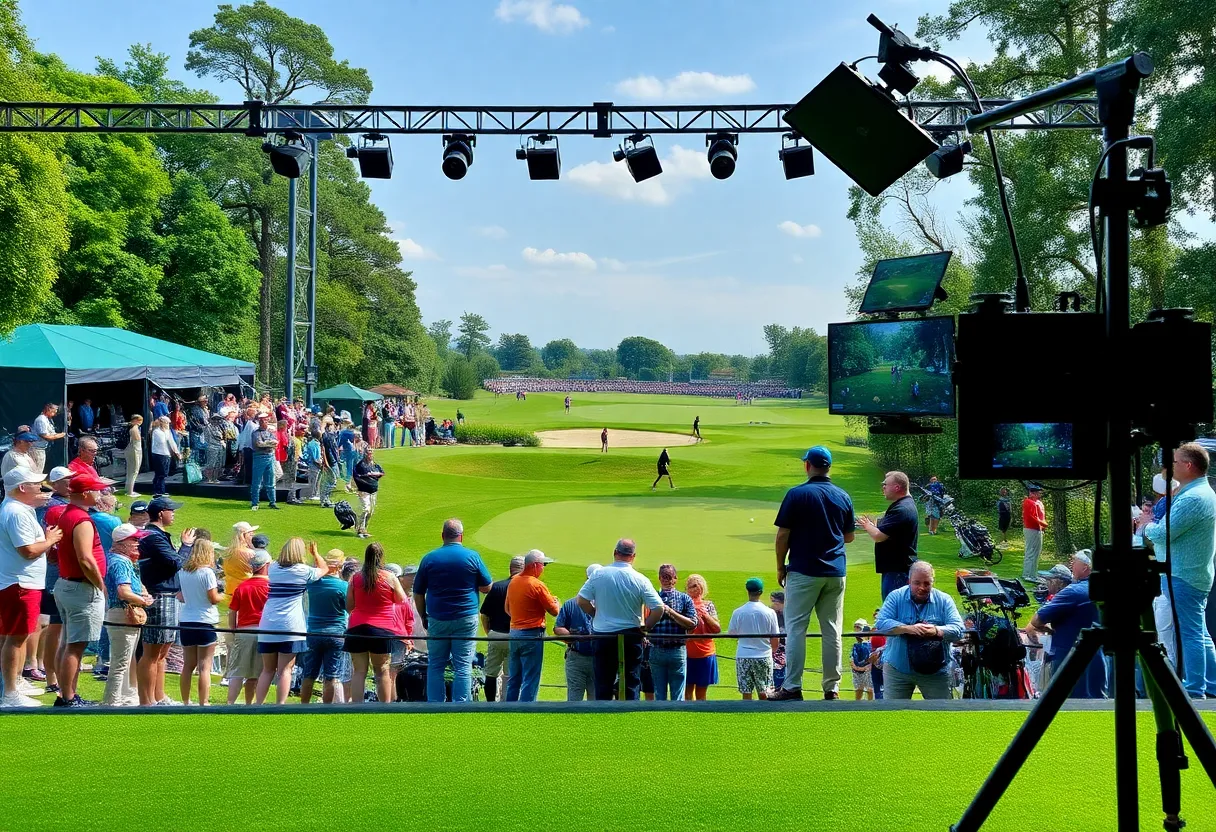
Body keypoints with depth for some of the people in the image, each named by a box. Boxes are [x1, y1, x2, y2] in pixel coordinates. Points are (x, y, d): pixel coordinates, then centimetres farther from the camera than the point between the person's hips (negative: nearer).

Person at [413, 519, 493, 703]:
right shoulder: (472, 557, -3)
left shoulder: (429, 558, 1)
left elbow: (418, 594, 5)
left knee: (435, 666, 10)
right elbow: (487, 588, 2)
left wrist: (423, 617, 17)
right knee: (463, 667, 2)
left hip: (437, 620, 1)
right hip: (466, 619, -1)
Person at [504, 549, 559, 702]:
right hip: (532, 635, -8)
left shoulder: (513, 582, 7)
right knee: (530, 680, -3)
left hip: (514, 632, 8)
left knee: (513, 678, 14)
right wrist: (556, 601, 11)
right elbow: (554, 611, -10)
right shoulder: (537, 585, -15)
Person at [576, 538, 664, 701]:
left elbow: (582, 601, -4)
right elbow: (658, 609, -12)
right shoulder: (640, 580, -8)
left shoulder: (599, 575, -4)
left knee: (603, 683, 10)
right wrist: (644, 628, 3)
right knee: (631, 683, 6)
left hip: (602, 634, 1)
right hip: (630, 637, -1)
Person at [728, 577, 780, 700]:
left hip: (743, 656, 0)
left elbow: (731, 633, 3)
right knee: (763, 693, 9)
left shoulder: (738, 612, -6)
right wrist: (772, 650, 19)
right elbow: (774, 640, -1)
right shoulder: (769, 613, -6)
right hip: (764, 657, 0)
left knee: (746, 693, 4)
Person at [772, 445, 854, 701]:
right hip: (836, 574, 5)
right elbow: (849, 536, 15)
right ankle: (832, 688, 9)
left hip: (803, 572, -4)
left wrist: (780, 567, 3)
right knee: (832, 630, 7)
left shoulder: (797, 494, -8)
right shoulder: (843, 497, 7)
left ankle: (792, 687, -6)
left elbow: (783, 535, -8)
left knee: (795, 627, -1)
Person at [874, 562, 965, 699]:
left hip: (935, 671, 0)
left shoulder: (944, 600, -2)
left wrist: (937, 631, -31)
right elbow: (880, 624, -14)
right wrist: (908, 629, -28)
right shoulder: (896, 597, -3)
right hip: (897, 669, 0)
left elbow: (958, 629, -11)